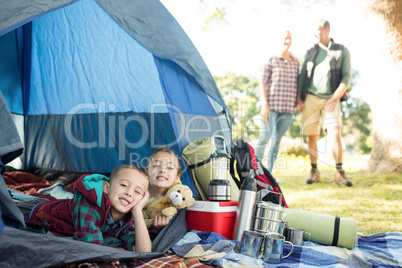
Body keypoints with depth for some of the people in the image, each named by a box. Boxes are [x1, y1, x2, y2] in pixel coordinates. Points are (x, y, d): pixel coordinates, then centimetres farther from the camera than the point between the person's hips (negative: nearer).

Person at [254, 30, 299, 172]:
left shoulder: (295, 62, 13)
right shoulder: (272, 61, 0)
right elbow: (262, 84, -3)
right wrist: (264, 104, -12)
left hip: (288, 108, 4)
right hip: (271, 106, -4)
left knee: (277, 140, 7)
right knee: (264, 138, -11)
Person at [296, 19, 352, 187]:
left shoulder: (342, 51, 5)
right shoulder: (310, 52, 13)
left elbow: (347, 78, 0)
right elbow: (302, 76, 13)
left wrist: (334, 98, -11)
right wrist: (299, 99, 3)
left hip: (331, 99, -2)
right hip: (311, 98, 2)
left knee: (335, 134, -15)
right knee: (312, 137, 1)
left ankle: (340, 173, -7)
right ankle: (314, 172, 12)